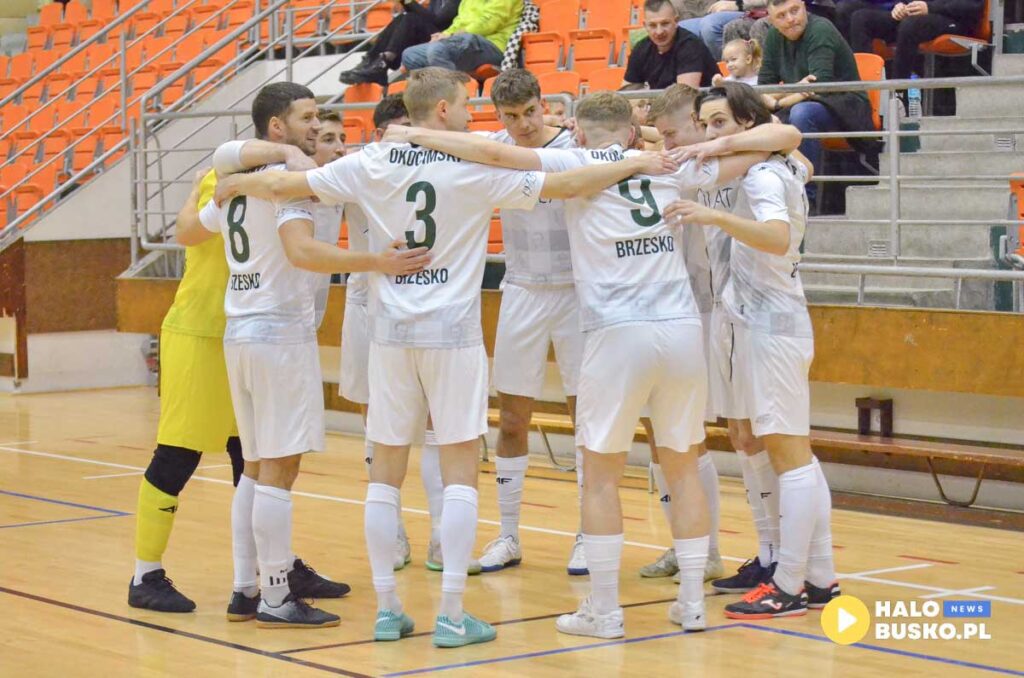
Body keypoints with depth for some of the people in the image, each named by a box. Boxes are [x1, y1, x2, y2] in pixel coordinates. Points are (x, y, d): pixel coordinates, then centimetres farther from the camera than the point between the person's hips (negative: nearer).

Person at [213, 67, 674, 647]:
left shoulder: (373, 164, 1)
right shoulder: (475, 168, -8)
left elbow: (284, 185, 5)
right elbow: (563, 186, -11)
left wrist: (239, 183, 24)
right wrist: (637, 163, -2)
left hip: (392, 332, 4)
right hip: (452, 334, -3)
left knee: (386, 472, 10)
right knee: (461, 472, 1)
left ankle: (387, 608, 11)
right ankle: (452, 615, -3)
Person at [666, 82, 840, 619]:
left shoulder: (764, 176, -15)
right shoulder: (782, 168, 14)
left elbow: (777, 236, -34)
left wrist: (716, 217, -48)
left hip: (771, 327, -11)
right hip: (766, 325, 11)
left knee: (789, 454, -9)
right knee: (793, 455, 13)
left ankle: (789, 587, -8)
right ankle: (819, 577, 17)